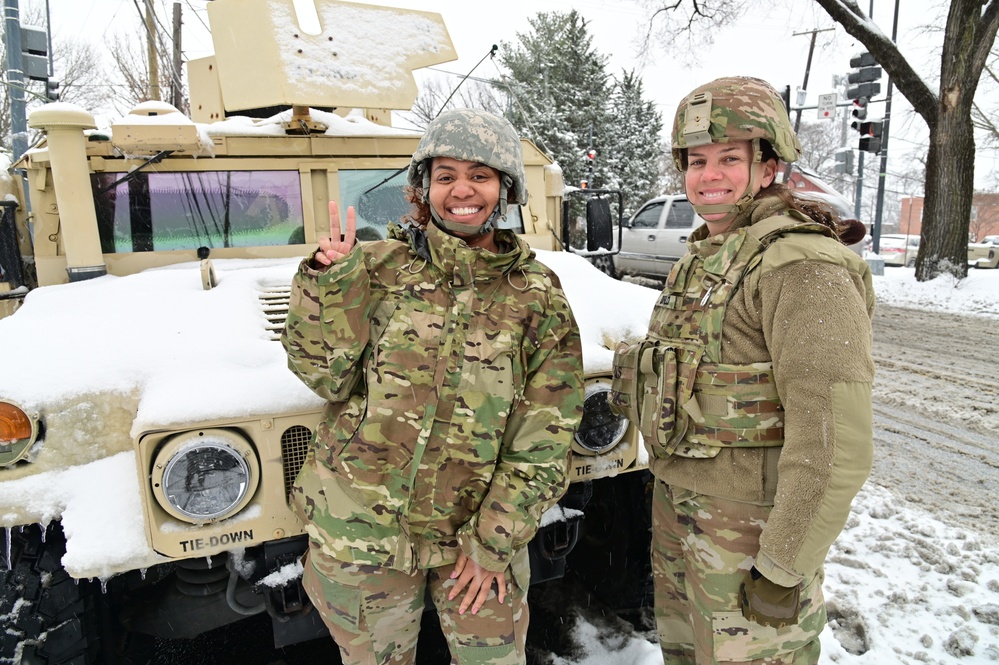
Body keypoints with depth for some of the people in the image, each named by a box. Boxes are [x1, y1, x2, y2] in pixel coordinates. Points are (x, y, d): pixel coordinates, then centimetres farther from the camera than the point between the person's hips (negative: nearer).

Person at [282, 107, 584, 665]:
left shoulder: (540, 296, -5)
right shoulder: (379, 266, -4)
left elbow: (545, 436, -6)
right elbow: (326, 375, -8)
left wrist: (495, 538, -9)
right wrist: (330, 282, -19)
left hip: (481, 529, 0)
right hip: (361, 530, 1)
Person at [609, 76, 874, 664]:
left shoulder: (802, 268, -21)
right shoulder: (703, 257, 8)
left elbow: (835, 448, -25)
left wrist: (784, 568, -21)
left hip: (749, 530, -8)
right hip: (679, 506, 8)